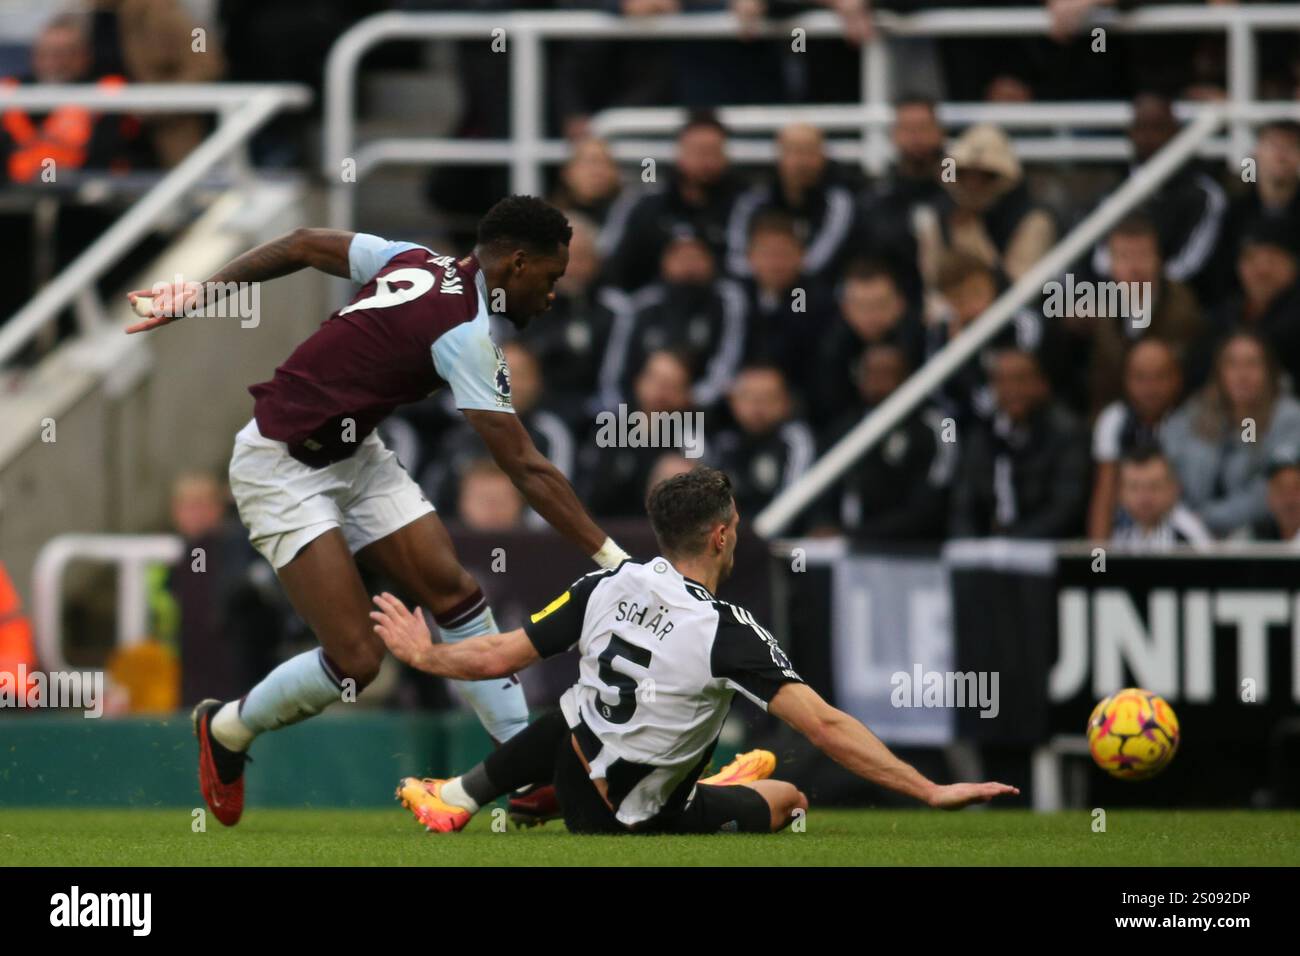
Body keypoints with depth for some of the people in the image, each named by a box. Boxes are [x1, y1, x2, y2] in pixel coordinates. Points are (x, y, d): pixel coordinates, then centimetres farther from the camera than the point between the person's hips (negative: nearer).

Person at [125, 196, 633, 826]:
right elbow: (526, 470, -25)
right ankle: (226, 730, 13)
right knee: (356, 661, -14)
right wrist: (612, 558, -22)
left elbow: (302, 245, 8)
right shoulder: (466, 333, -25)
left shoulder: (418, 261, 0)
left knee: (453, 591, -4)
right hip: (283, 470, -9)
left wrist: (200, 294, 18)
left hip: (353, 455, 9)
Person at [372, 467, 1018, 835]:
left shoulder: (607, 586, -11)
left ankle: (456, 798, 38)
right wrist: (931, 792, -29)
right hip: (640, 822, -4)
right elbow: (825, 726, -30)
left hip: (573, 782, 4)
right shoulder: (725, 632, -26)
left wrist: (423, 654, 18)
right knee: (783, 798, 19)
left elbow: (499, 657, -2)